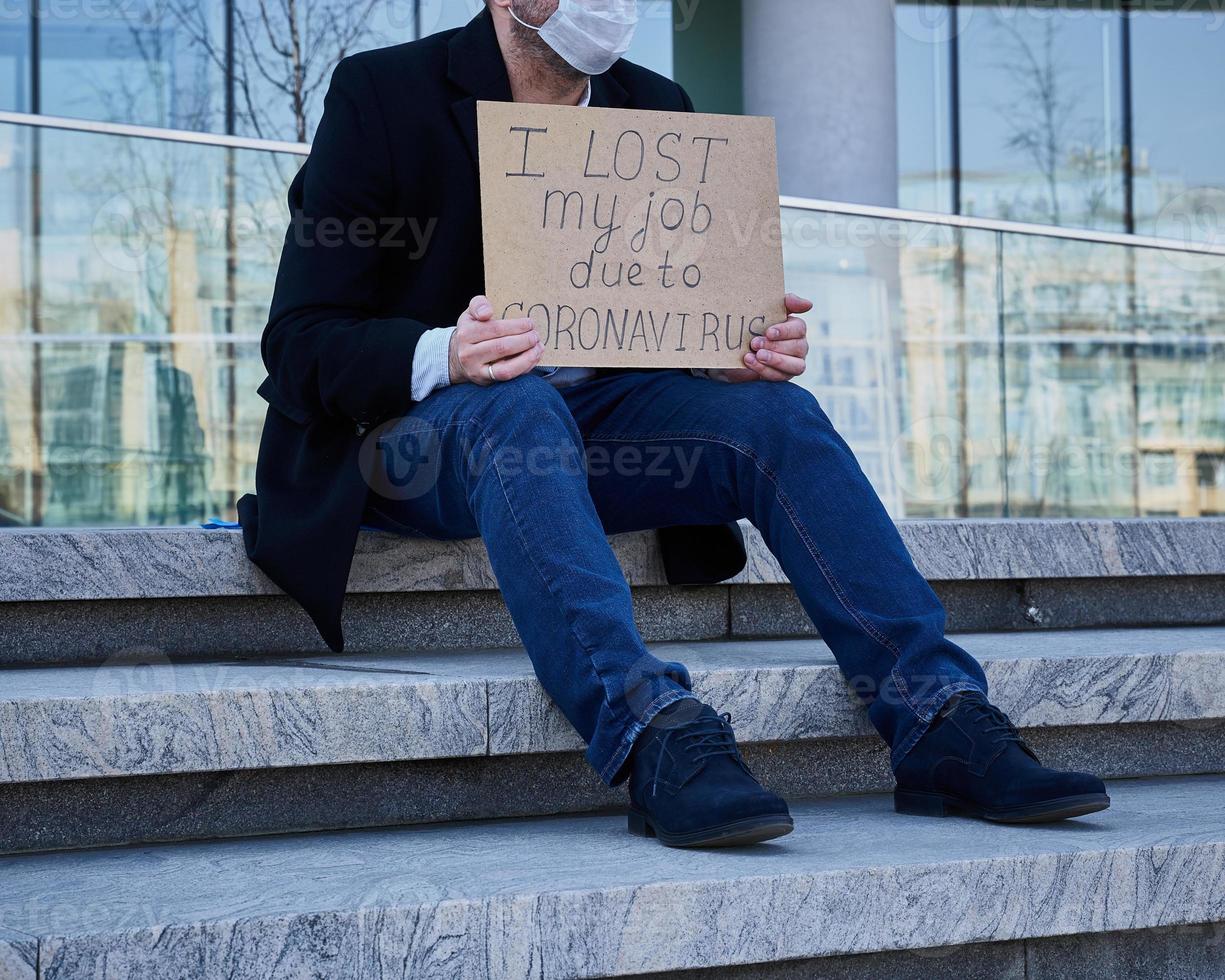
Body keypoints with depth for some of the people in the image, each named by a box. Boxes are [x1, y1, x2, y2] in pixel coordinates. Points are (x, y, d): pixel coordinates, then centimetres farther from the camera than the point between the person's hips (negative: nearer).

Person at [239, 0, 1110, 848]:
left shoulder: (656, 109, 9)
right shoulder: (383, 94, -7)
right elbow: (301, 340, -11)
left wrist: (755, 349, -14)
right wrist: (443, 356, -32)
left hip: (594, 420, 5)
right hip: (412, 430, -4)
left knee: (773, 412, -21)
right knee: (516, 405, -37)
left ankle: (942, 729, -27)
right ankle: (655, 735, -50)